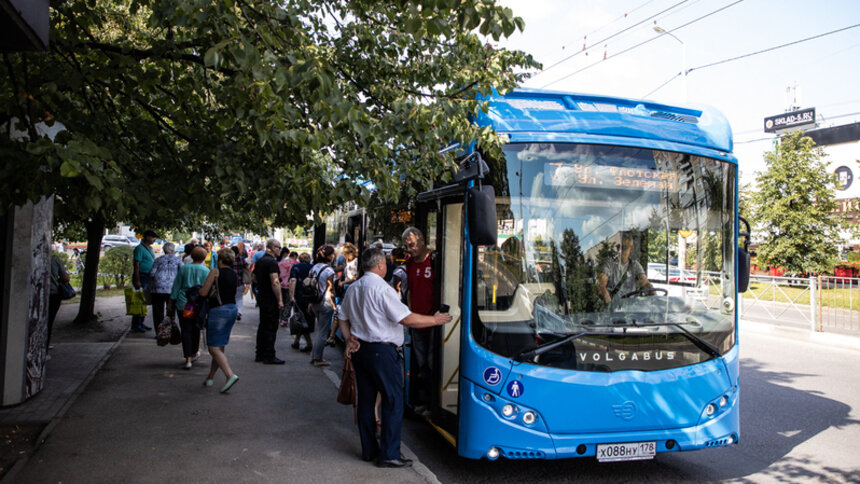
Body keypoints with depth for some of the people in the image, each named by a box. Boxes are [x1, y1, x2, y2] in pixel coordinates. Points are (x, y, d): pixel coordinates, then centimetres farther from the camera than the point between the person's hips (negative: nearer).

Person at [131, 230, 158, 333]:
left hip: (148, 278, 9)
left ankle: (140, 323, 21)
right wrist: (137, 281, -21)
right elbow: (136, 265, -16)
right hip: (141, 277, -9)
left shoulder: (150, 248, 17)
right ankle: (135, 325, -3)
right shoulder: (140, 248, -11)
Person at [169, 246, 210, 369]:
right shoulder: (206, 271, -2)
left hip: (183, 304, 0)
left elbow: (176, 287, 3)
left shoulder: (183, 268, 0)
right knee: (196, 329, 17)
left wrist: (171, 303, 9)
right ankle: (194, 353, 32)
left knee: (186, 331, 1)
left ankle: (188, 359, -4)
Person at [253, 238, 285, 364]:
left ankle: (260, 354, 21)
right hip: (270, 299, -9)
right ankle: (269, 356, -1)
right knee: (271, 328, -4)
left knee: (263, 326, 15)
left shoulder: (259, 261, 12)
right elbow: (275, 283, -23)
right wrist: (280, 300, -21)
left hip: (261, 296, 9)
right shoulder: (272, 262, -17)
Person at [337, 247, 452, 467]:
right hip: (382, 351, -9)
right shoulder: (382, 289, -16)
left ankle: (368, 449, 22)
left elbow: (342, 317, 17)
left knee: (366, 399, 13)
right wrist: (435, 320, -10)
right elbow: (406, 318, -20)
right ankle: (389, 454, 2)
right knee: (393, 401, 0)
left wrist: (349, 339, 11)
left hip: (360, 350, 9)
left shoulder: (353, 288, 11)